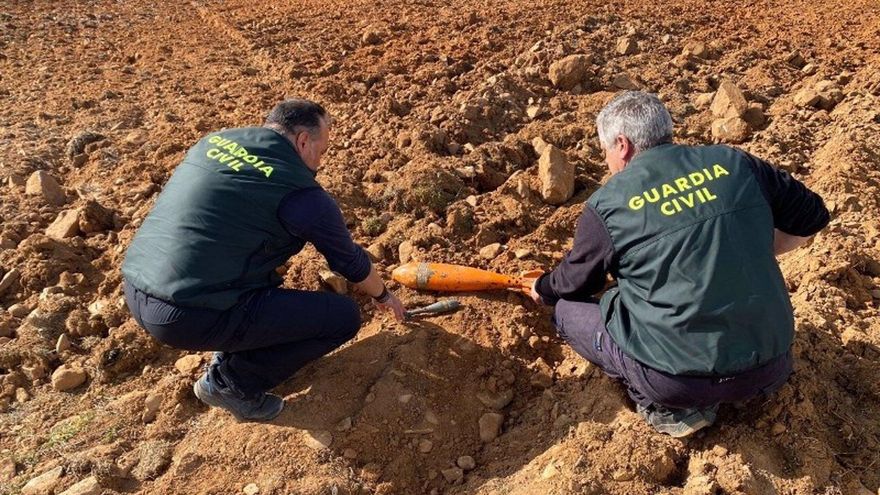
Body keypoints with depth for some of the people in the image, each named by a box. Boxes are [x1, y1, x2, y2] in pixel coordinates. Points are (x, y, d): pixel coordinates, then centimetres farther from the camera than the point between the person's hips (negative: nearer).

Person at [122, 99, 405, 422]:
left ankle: (229, 355, 25)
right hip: (191, 319, -8)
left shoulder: (213, 140, 13)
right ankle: (233, 383, 8)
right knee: (344, 317, -1)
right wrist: (383, 296, 27)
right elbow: (350, 261, 7)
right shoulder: (301, 194, -8)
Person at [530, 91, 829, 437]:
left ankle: (668, 407, 4)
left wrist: (543, 289, 30)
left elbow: (575, 281, 9)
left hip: (680, 379, -5)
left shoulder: (606, 205, -7)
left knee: (567, 309, 13)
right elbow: (811, 217, 15)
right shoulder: (734, 164, 3)